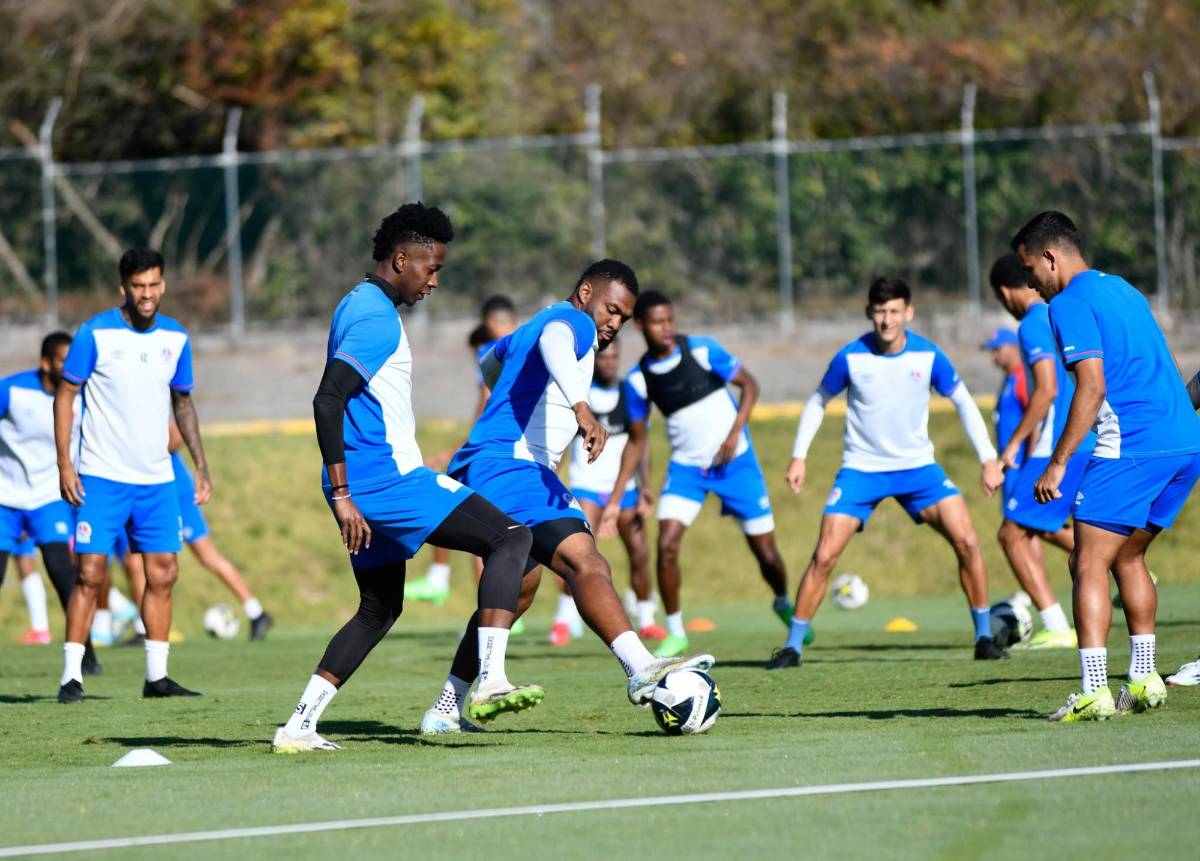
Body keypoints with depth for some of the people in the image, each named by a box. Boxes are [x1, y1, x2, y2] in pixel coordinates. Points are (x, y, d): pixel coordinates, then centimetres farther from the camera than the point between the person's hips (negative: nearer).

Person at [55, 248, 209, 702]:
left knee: (163, 574, 2)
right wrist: (64, 464, -10)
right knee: (91, 573, -9)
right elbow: (65, 395, -3)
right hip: (101, 477, -5)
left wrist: (200, 464, 13)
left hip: (156, 478, 5)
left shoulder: (175, 337, 7)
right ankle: (71, 676, -3)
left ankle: (156, 676, 10)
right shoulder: (96, 334, -7)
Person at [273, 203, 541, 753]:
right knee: (511, 539, -11)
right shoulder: (378, 319, -15)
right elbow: (327, 400, -24)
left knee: (380, 608, 19)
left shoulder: (359, 306, 17)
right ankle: (491, 682, -24)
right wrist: (342, 494, -25)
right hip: (387, 479, -10)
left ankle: (299, 727, 13)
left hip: (367, 486, 10)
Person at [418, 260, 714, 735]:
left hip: (483, 472, 11)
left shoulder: (531, 327, 27)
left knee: (517, 588, 25)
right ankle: (640, 669, -50)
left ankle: (445, 711, 31)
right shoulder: (572, 321, -3)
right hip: (508, 466, -11)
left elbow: (490, 360, 48)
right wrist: (581, 407, -44)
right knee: (587, 565, -28)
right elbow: (553, 343, -29)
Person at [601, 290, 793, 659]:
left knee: (765, 551, 1)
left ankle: (784, 604, 33)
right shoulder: (638, 380, -5)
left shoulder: (702, 350, -12)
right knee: (666, 545, -17)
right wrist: (615, 499, 1)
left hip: (736, 462, -2)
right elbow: (637, 442, 5)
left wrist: (736, 431, -18)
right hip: (686, 468, 2)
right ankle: (675, 632, -2)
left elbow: (749, 384, -2)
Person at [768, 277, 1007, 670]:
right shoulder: (851, 357, -11)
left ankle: (984, 637, 1)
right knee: (824, 556, -11)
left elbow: (963, 402, 4)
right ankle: (793, 645, 2)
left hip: (917, 466, 1)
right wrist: (799, 456, 2)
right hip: (861, 470, -1)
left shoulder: (928, 356, -9)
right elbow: (819, 401, 6)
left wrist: (988, 459, 0)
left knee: (966, 541, -13)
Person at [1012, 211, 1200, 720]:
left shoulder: (1070, 303, -5)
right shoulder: (1122, 290, 22)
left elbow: (1092, 387, -15)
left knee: (1088, 565, -6)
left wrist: (1058, 464, -14)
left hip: (1131, 449, -9)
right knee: (1127, 559, 20)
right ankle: (1143, 680, 16)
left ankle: (1093, 692, -15)